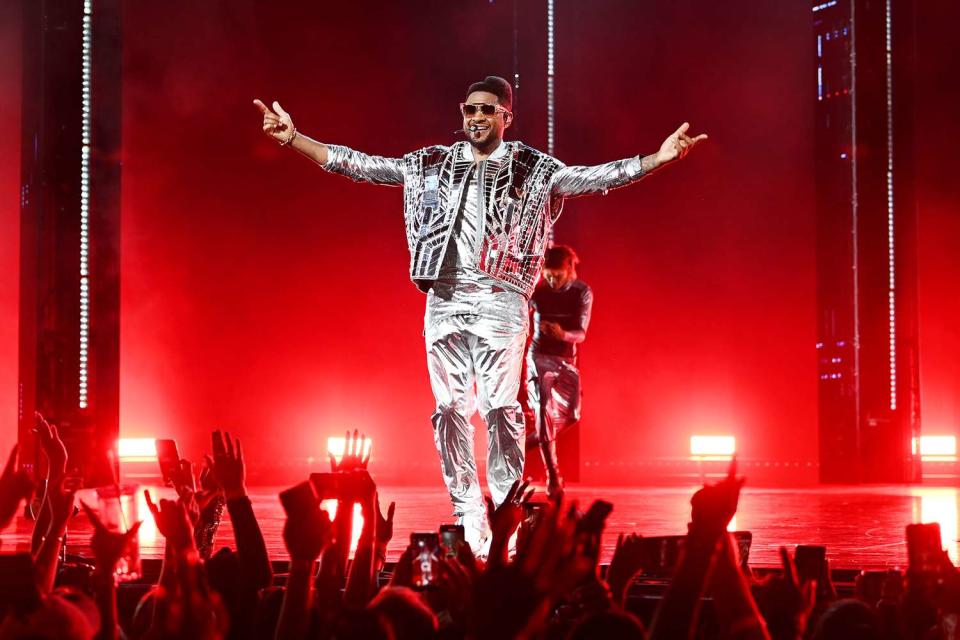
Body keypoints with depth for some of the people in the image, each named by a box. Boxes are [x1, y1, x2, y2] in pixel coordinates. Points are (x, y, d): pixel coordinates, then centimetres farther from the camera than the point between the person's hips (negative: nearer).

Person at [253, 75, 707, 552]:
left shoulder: (532, 169, 8)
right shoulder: (431, 164, 15)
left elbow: (591, 178, -3)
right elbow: (361, 166, 13)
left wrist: (656, 159, -17)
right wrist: (294, 138, 7)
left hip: (500, 299, -3)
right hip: (444, 299, 3)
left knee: (500, 406, -11)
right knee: (451, 408, 1)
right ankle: (469, 516, 6)